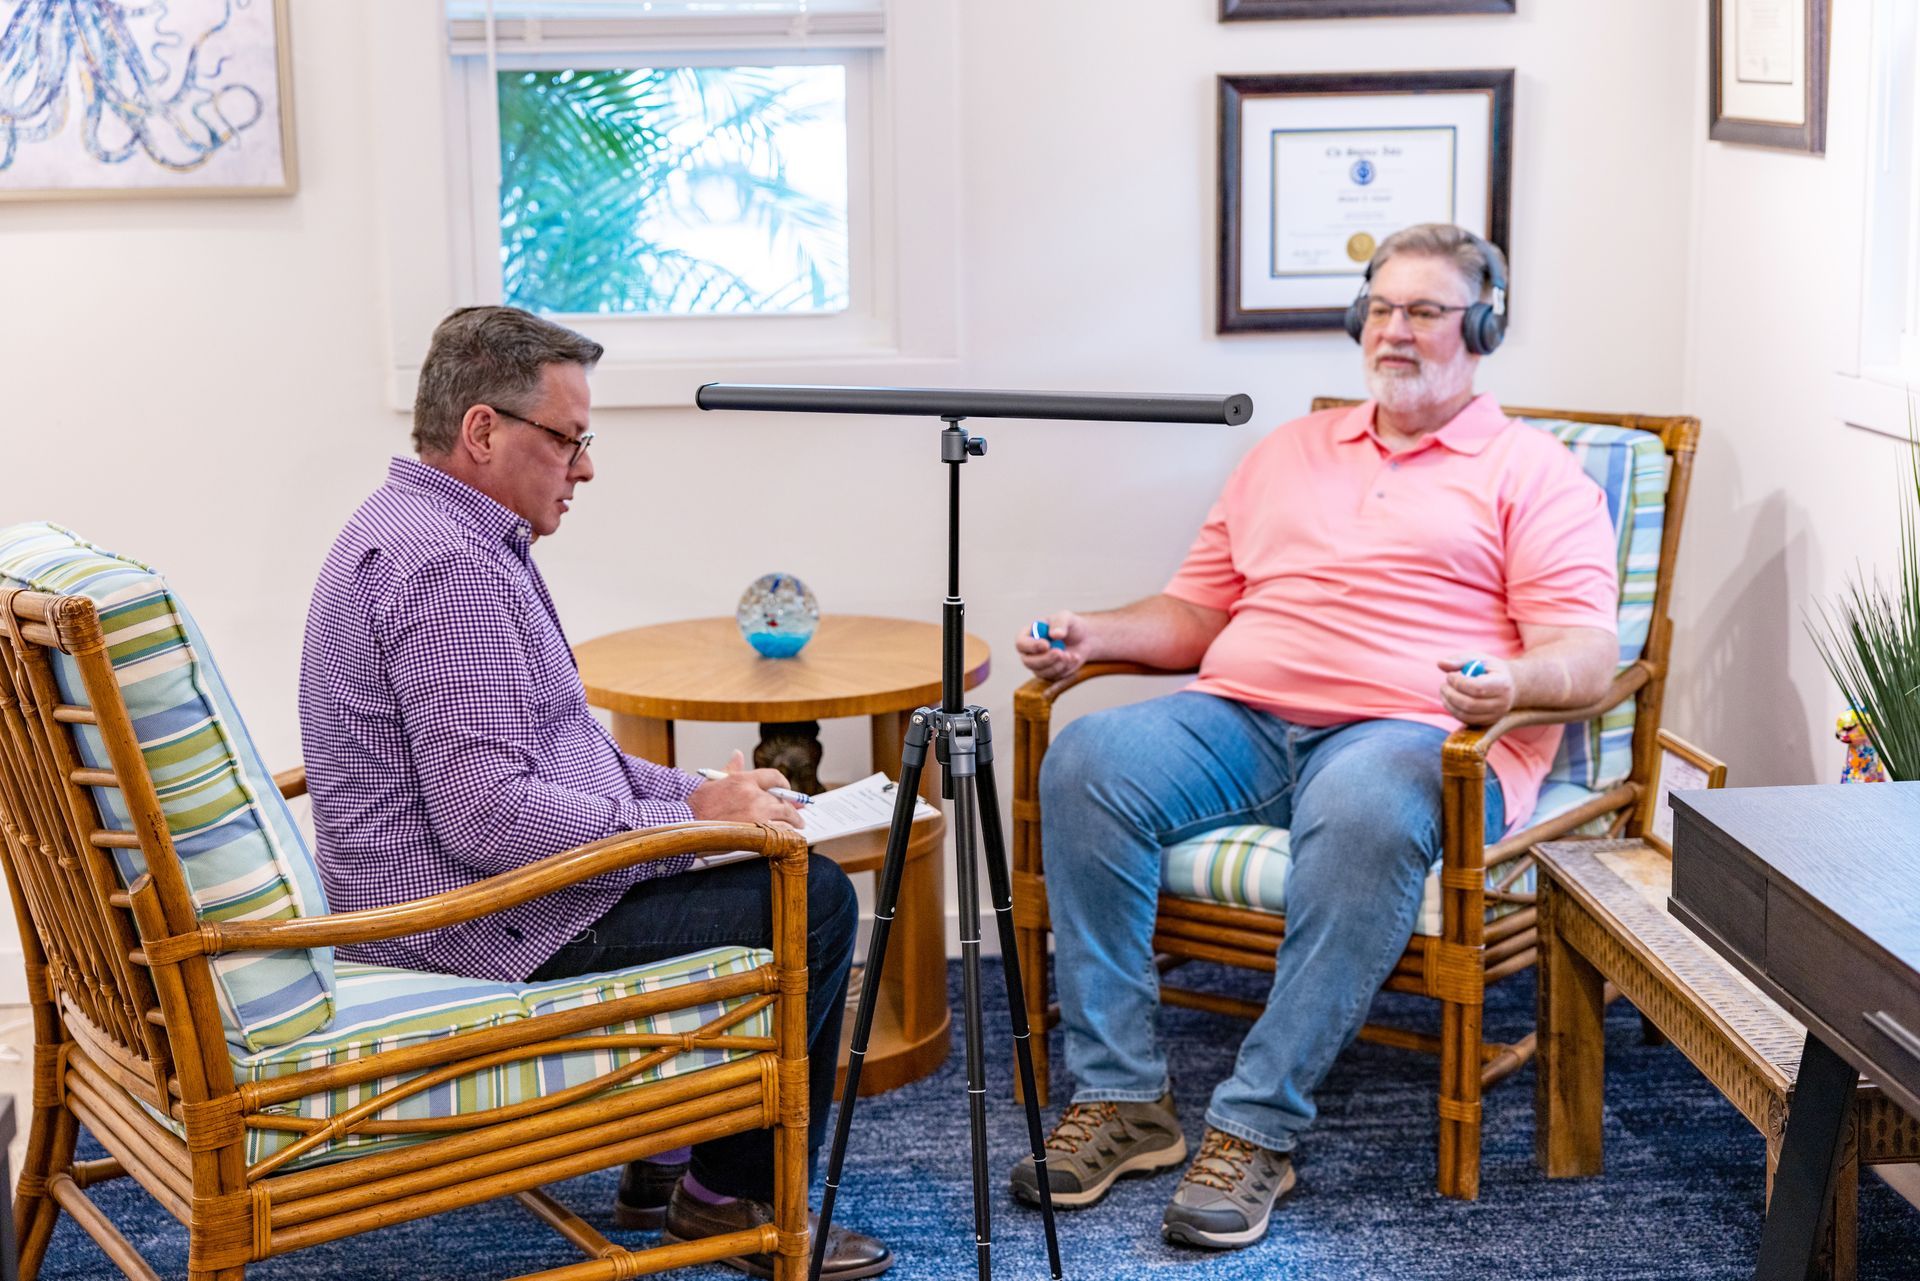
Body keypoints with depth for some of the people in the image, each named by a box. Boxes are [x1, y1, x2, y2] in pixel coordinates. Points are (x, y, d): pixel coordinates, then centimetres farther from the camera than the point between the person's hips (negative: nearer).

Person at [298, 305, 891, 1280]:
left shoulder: (420, 530, 13)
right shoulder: (445, 567, -23)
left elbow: (550, 750, 20)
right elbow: (490, 816, -30)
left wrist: (695, 792, 7)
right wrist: (688, 822, -19)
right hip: (482, 931, -11)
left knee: (777, 866, 21)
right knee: (811, 900, -9)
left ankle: (671, 1160, 24)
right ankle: (731, 1197, 6)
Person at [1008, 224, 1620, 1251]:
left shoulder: (1532, 473, 12)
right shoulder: (1287, 453, 27)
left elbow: (1585, 653, 0)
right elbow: (1197, 611, 27)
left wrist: (1516, 684, -23)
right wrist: (1094, 635, 7)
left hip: (1413, 731, -4)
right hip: (1239, 719, 5)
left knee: (1367, 815, -40)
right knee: (1088, 762, -25)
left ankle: (1257, 1127, -31)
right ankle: (1120, 1098, -21)